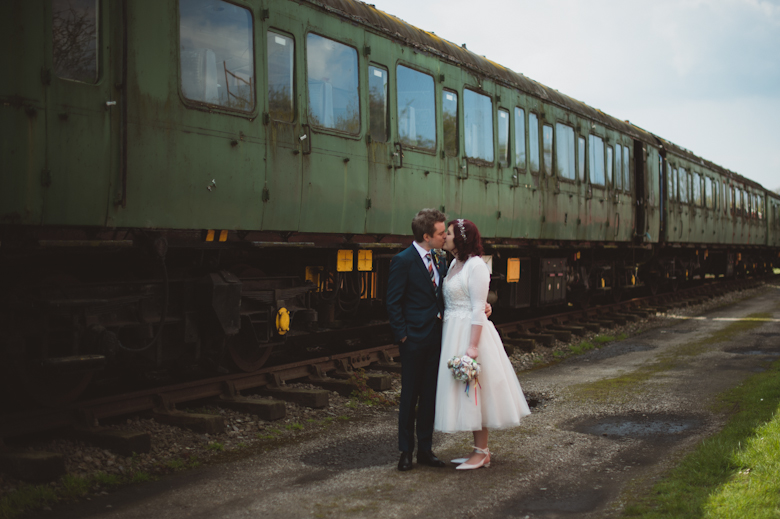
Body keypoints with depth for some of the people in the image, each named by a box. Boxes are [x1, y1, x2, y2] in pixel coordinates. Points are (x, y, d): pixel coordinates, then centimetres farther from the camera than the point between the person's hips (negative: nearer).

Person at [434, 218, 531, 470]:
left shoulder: (476, 265, -14)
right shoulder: (454, 264, 13)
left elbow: (478, 309, -18)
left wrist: (473, 346, -23)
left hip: (470, 331, -9)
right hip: (453, 332, 9)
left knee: (474, 390, -4)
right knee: (465, 393, 12)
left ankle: (482, 453, 5)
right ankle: (480, 449, 20)